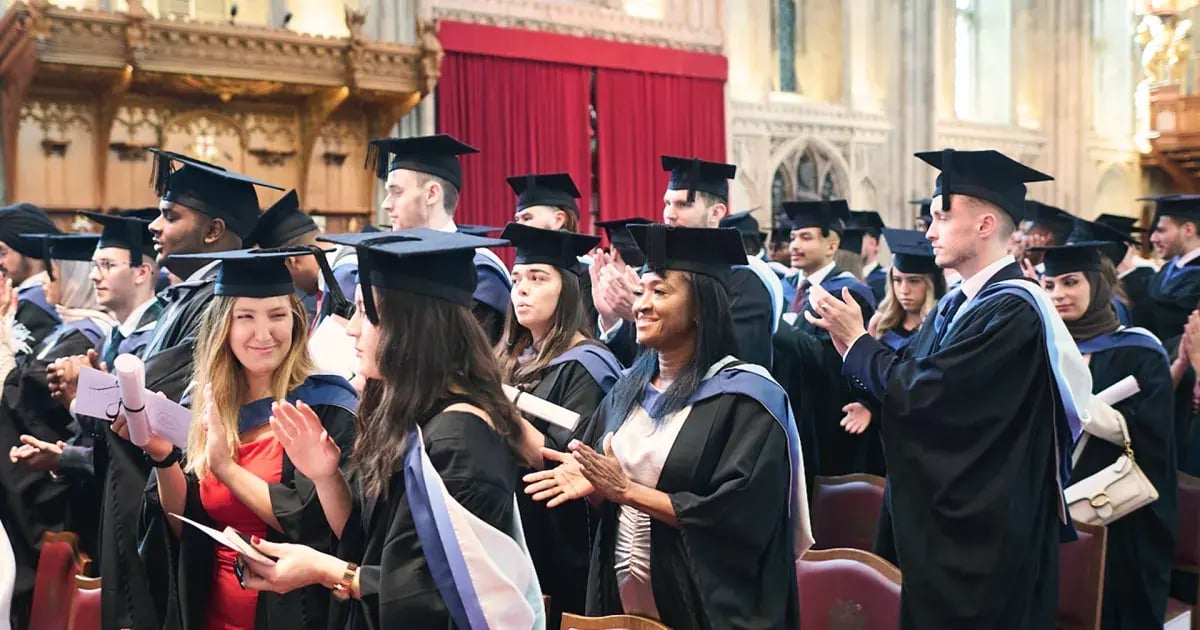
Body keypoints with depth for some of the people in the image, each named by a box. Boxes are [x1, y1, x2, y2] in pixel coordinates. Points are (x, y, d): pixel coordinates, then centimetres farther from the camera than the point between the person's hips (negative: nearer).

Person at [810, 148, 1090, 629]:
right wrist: (855, 347, -8)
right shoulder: (955, 305, 8)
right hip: (942, 519, 9)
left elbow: (924, 393, -24)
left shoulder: (1013, 309, -20)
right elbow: (908, 385, 8)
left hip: (985, 534, -9)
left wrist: (858, 341, -11)